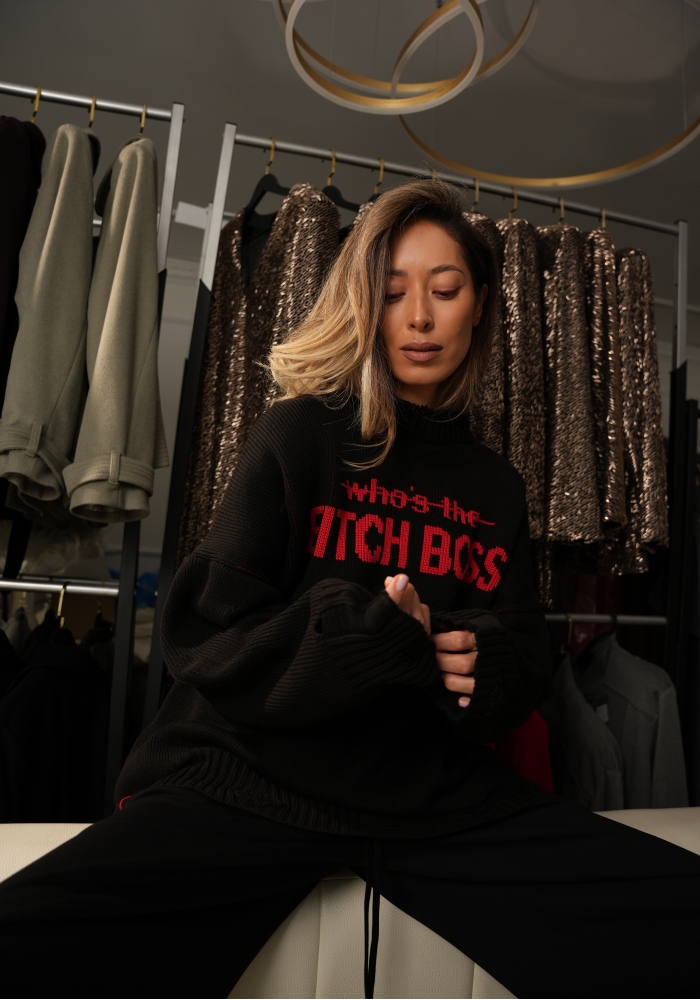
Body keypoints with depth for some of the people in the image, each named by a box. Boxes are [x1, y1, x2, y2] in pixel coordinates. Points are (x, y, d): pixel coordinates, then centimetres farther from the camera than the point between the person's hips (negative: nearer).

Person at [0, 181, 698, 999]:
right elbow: (205, 635, -5)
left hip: (442, 793, 4)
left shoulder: (495, 485, 14)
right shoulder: (300, 433, 1)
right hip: (255, 777, -3)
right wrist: (371, 634, -21)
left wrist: (488, 669, -9)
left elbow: (527, 663, 15)